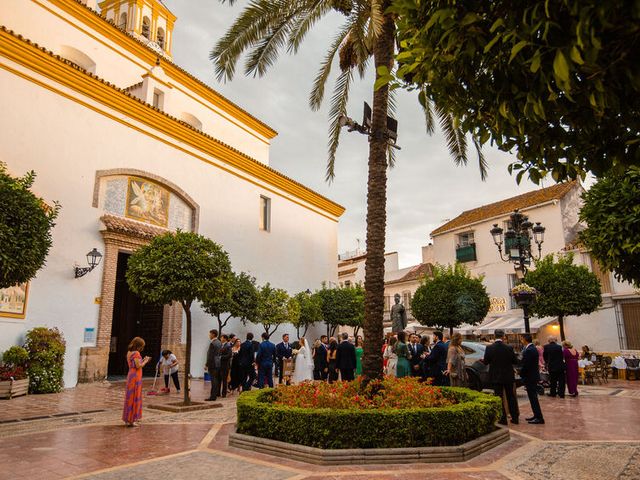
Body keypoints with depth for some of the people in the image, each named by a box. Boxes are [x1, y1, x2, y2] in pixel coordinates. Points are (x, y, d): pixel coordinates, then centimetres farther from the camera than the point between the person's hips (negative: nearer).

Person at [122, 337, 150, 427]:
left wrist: (143, 361, 16)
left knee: (130, 397, 16)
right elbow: (138, 366, -19)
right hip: (136, 376, -9)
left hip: (130, 375, 9)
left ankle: (128, 419, 26)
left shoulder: (129, 352, 11)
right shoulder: (136, 353, -16)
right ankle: (131, 420, 4)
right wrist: (145, 361, -3)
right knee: (134, 398, -1)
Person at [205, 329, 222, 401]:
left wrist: (207, 365, -12)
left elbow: (210, 355, -18)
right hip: (218, 363, 9)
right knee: (216, 380, 14)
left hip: (213, 364, -9)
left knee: (214, 380, -6)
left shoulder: (212, 343, -17)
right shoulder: (219, 342, 11)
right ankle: (215, 394, 21)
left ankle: (213, 396, -2)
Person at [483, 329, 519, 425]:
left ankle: (503, 418, 9)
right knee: (511, 397, 15)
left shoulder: (489, 348, -12)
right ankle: (515, 417, 22)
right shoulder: (509, 348, -11)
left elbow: (485, 362, -4)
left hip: (496, 377, -1)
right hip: (508, 377, 1)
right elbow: (515, 361, -1)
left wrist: (482, 360, 18)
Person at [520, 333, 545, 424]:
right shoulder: (533, 348, 10)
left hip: (530, 377, -10)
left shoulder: (529, 350, -22)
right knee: (533, 397, 17)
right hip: (533, 376, 10)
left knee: (533, 397, -3)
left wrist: (521, 374, -8)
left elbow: (526, 366, -21)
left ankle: (539, 418, 2)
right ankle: (537, 415, 25)